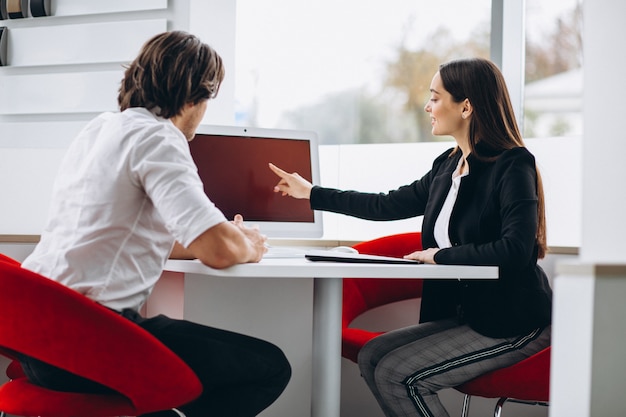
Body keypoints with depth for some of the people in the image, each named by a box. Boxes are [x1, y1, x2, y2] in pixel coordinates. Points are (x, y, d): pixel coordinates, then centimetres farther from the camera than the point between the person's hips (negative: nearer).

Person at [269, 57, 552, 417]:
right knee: (372, 357, -2)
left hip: (513, 323, -8)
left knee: (396, 376, -16)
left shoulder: (513, 167, -16)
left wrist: (441, 256, -18)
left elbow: (516, 250, -28)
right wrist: (311, 194, 25)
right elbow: (388, 206, 19)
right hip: (464, 313, 8)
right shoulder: (448, 165, 8)